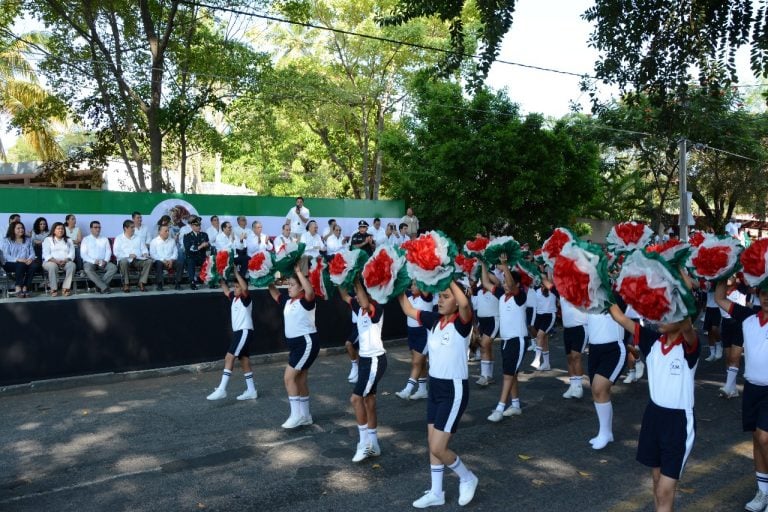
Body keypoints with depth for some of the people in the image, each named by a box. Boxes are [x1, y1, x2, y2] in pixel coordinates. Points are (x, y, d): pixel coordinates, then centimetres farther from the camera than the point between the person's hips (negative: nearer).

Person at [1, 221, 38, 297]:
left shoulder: (28, 240, 20)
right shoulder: (6, 241, 8)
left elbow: (32, 252, 11)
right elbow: (5, 256, -4)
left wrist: (30, 259, -14)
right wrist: (17, 259, -21)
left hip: (26, 262, 3)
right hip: (11, 264, -3)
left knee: (34, 265, -33)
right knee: (21, 265, -38)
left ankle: (25, 288, -34)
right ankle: (18, 289, -39)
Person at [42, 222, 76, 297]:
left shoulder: (69, 241, 22)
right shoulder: (48, 240, 14)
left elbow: (72, 253, 8)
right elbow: (46, 254, 0)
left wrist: (65, 260, -15)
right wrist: (56, 261, -18)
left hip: (65, 262, 2)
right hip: (51, 262, -2)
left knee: (72, 265, -33)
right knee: (53, 266, -38)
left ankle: (66, 288, -33)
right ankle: (54, 289, -30)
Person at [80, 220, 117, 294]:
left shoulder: (104, 239, 20)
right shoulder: (86, 239, 10)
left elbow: (108, 251, 10)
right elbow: (83, 254, -1)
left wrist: (105, 261, -11)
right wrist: (94, 261, -16)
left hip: (103, 263, 3)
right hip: (89, 262, -3)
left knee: (114, 267, -28)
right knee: (88, 270, -38)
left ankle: (100, 286, -28)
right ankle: (104, 287, -39)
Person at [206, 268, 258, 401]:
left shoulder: (245, 299, -10)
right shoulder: (233, 298, 13)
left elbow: (245, 288, -30)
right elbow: (225, 289, 24)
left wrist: (236, 272, -25)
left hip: (245, 332, -9)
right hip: (238, 332, 9)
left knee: (229, 357, -15)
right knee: (244, 360, 9)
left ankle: (221, 390, -18)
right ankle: (251, 391, 14)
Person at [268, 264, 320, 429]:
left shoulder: (306, 301, -15)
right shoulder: (287, 301, 9)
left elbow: (310, 291, -36)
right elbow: (273, 291, 20)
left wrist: (299, 272, -32)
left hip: (307, 342, -9)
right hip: (295, 343, 9)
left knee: (289, 377, -11)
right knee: (300, 380, 13)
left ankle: (296, 415, -4)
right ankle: (305, 415, 22)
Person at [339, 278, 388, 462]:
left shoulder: (377, 309, -18)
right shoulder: (359, 309, 5)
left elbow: (365, 303, -39)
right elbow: (345, 296, 6)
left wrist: (357, 281, -34)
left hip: (375, 360, -9)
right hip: (365, 359, 9)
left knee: (356, 398, -9)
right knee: (368, 400, 11)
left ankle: (365, 443, 2)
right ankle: (373, 445, 19)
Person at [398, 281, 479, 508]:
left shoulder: (462, 322, -16)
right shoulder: (434, 320, 4)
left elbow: (465, 303, -38)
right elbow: (408, 309, 10)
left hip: (455, 389, -8)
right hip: (435, 386, 8)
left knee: (438, 448, -5)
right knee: (432, 444, 14)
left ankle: (467, 479, 21)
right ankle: (436, 493, 29)